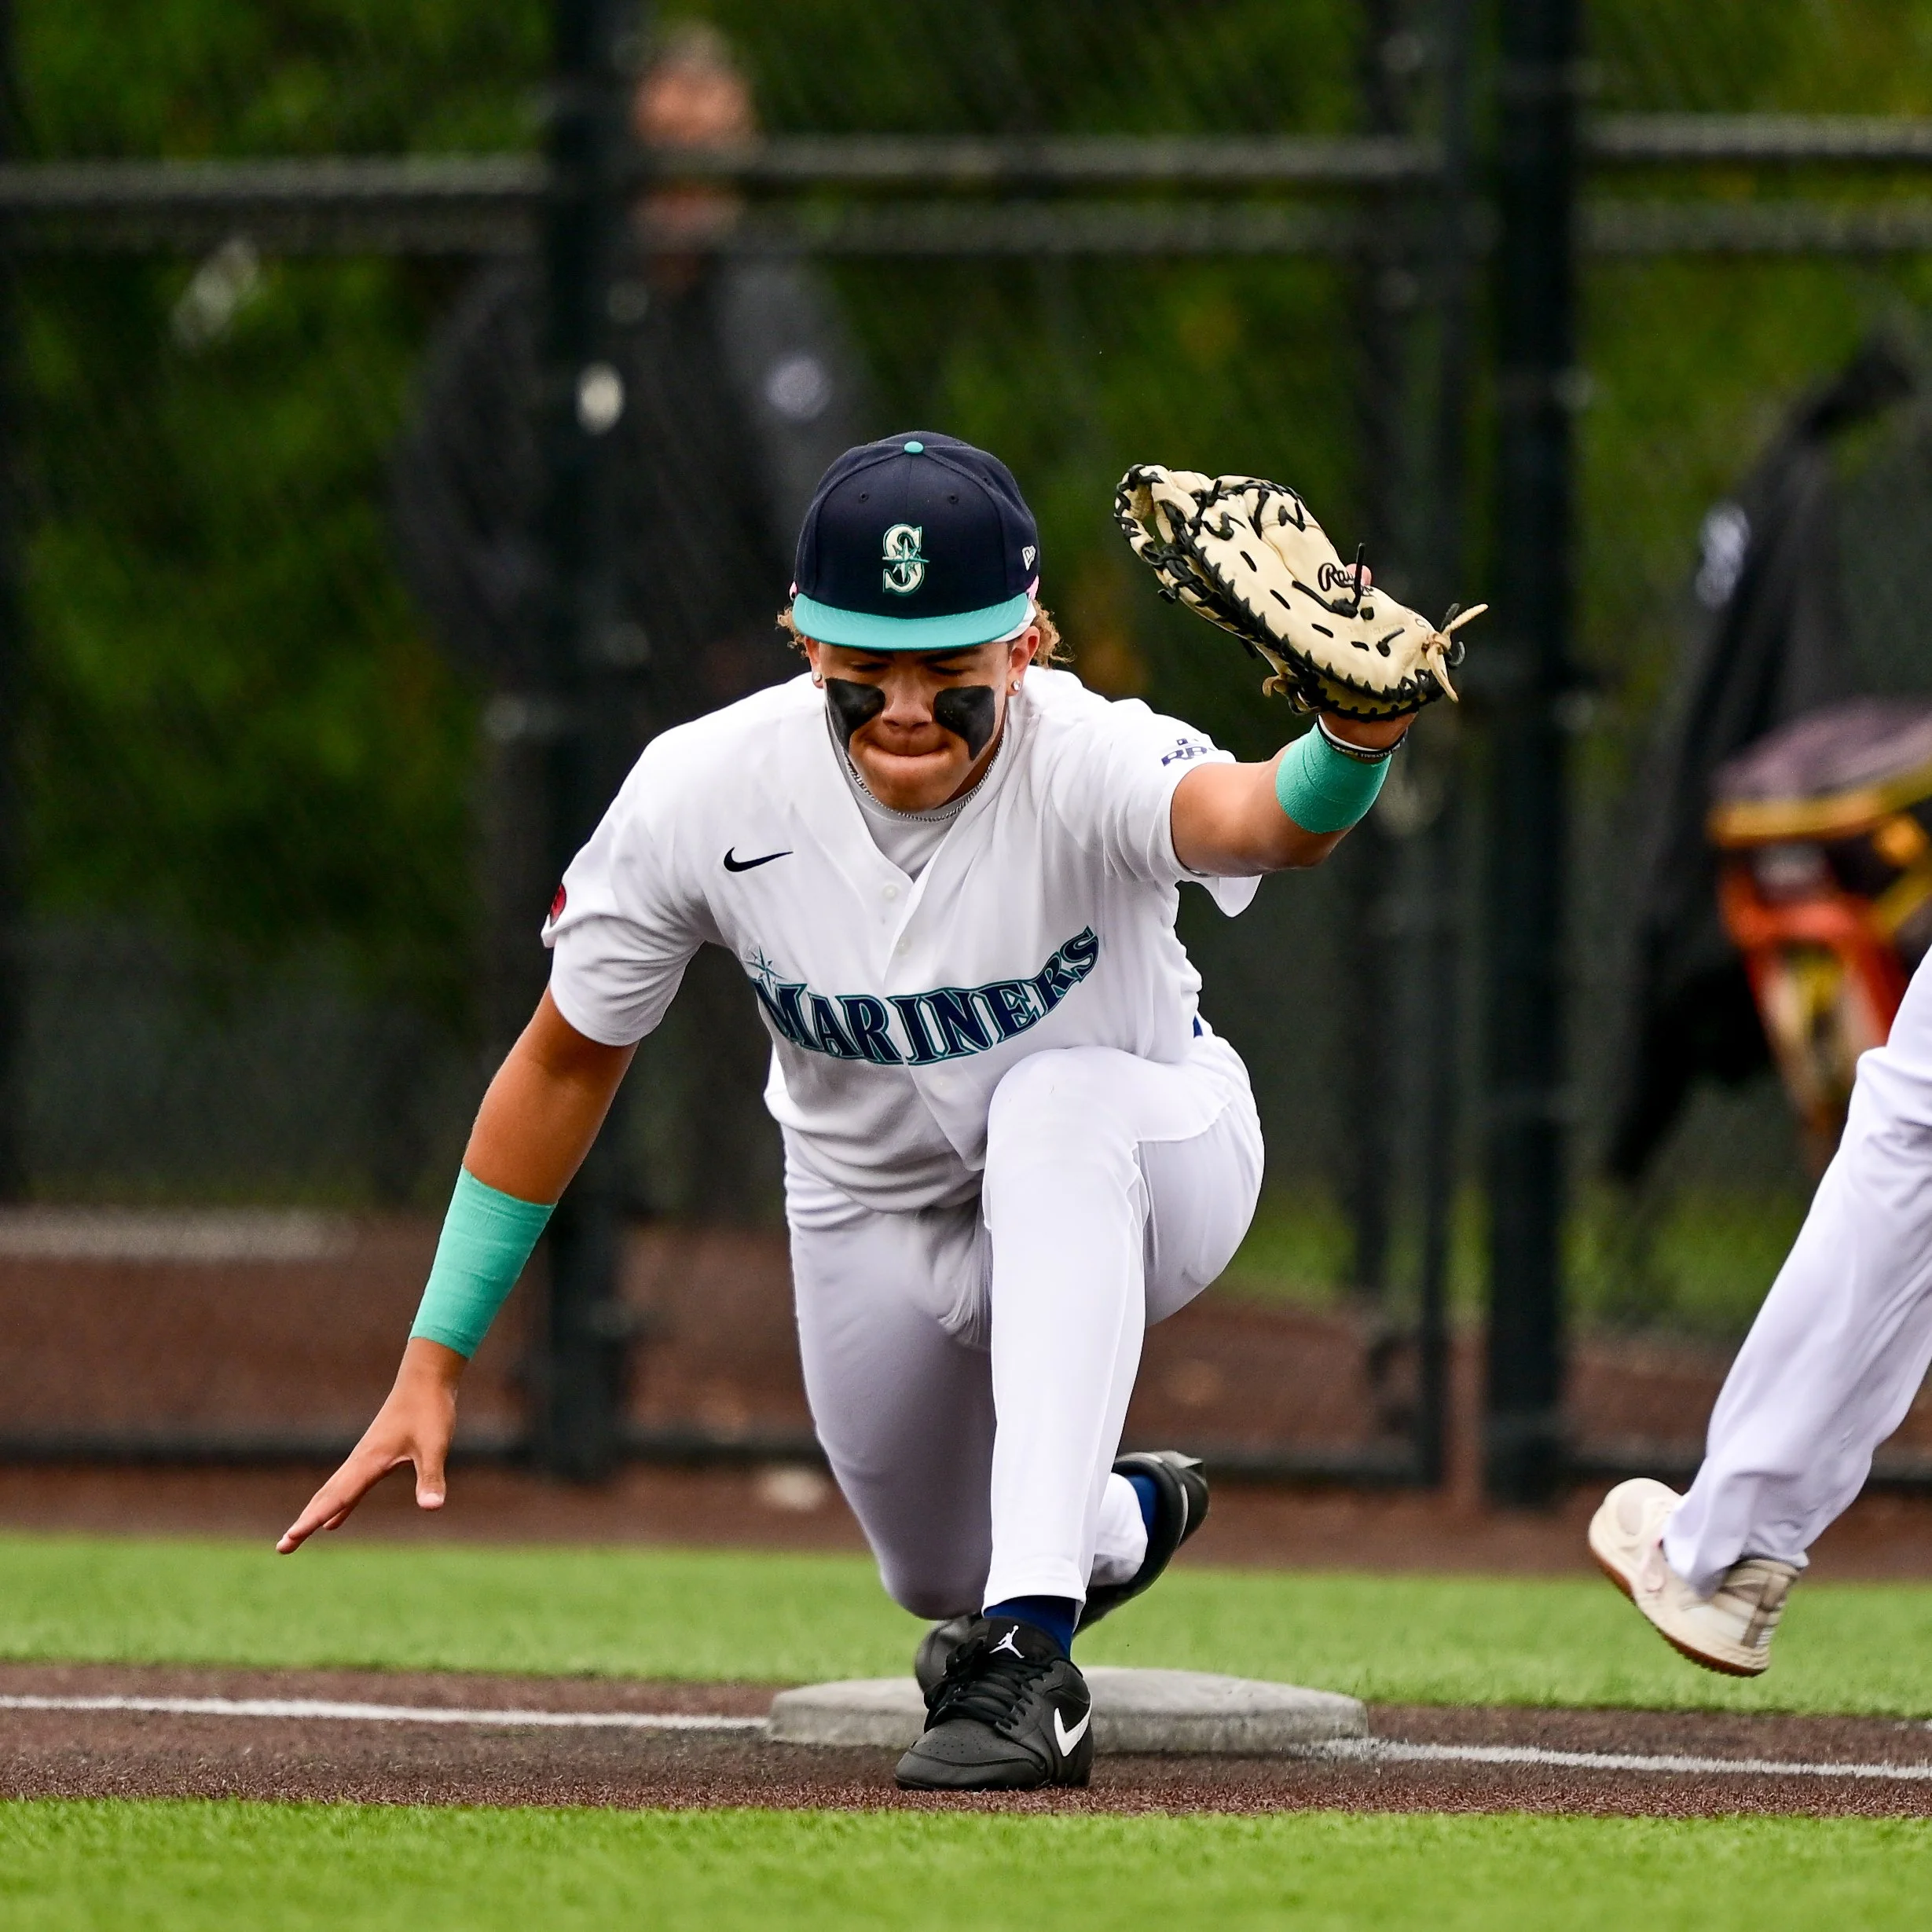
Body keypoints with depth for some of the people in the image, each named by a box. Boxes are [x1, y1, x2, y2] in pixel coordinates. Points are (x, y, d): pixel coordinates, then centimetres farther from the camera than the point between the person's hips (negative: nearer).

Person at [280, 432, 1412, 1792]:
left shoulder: (1082, 758, -35)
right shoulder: (702, 792, -25)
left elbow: (1252, 818, -59)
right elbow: (566, 1063, -11)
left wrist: (1357, 743, -84)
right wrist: (434, 1363, -10)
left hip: (1141, 1172, -4)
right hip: (882, 1216, 4)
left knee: (1056, 1103, -39)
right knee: (940, 1578, 13)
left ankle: (1029, 1653, -39)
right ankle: (1124, 1518, 52)